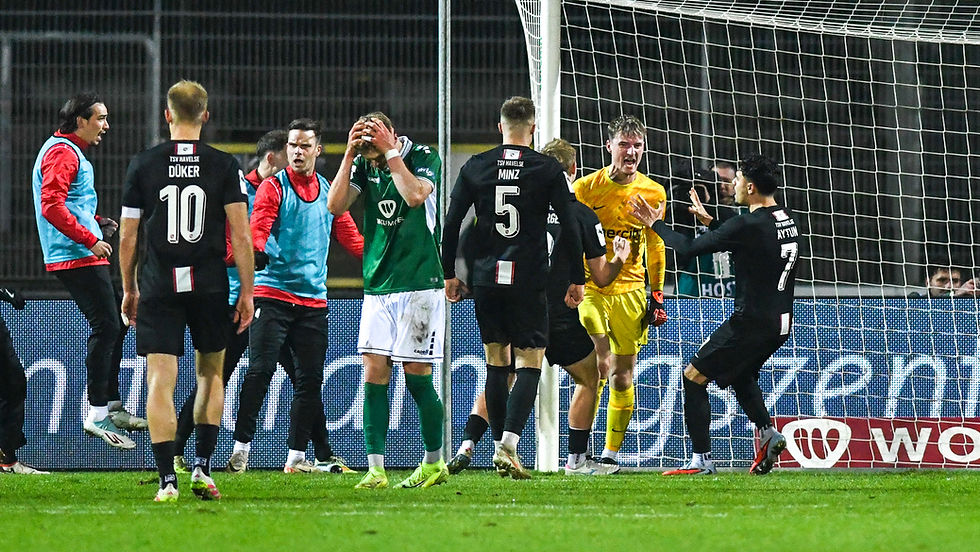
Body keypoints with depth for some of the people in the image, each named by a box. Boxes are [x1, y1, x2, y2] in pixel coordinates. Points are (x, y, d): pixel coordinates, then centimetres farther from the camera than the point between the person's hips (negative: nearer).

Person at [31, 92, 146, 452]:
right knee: (106, 327, -13)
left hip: (84, 258, 11)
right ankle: (98, 414, -12)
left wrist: (98, 223, 16)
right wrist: (90, 239, -21)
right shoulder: (63, 153, -13)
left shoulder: (72, 152, 22)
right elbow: (52, 207, -23)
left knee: (115, 324, 16)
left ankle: (111, 406, 22)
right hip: (78, 258, -11)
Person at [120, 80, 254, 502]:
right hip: (209, 286, 1)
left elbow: (127, 236, 4)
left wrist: (128, 289, 15)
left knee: (160, 381, -2)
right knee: (210, 374, 18)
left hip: (158, 288, -1)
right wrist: (247, 292, 3)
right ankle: (202, 468, 11)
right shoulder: (224, 166, -2)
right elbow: (241, 236, -4)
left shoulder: (143, 165, 1)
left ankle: (167, 478, -12)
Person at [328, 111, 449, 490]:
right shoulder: (365, 164, 8)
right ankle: (375, 469, -4)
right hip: (377, 285, 5)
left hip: (419, 284, -5)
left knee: (416, 376, -2)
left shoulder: (424, 157, -6)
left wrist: (391, 152, -20)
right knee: (374, 373, -3)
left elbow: (414, 195, -24)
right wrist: (349, 154, -8)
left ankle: (435, 462, 15)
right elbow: (336, 205, -3)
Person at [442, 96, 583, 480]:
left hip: (486, 278, 3)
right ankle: (508, 445, -17)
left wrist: (449, 273, 14)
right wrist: (577, 279, 5)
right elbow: (570, 227, -2)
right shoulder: (548, 170, -2)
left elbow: (451, 223, 4)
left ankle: (500, 447, 15)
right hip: (529, 282, -3)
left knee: (496, 360, 13)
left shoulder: (475, 167, 4)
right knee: (529, 362, -1)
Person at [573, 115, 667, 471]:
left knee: (622, 374, 3)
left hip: (630, 291, 3)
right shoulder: (586, 188, -5)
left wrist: (657, 295, 11)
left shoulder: (653, 194, 4)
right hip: (590, 289, -3)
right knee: (598, 366, -16)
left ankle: (611, 452, 12)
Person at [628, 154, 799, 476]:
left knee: (694, 377, 1)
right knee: (740, 375, 31)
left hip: (751, 323, -9)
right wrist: (709, 222, 32)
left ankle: (702, 459, -2)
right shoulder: (786, 220, 7)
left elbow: (689, 249, -15)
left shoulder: (749, 225, -19)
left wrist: (655, 224, -1)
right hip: (780, 323, 9)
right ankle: (767, 432, 11)